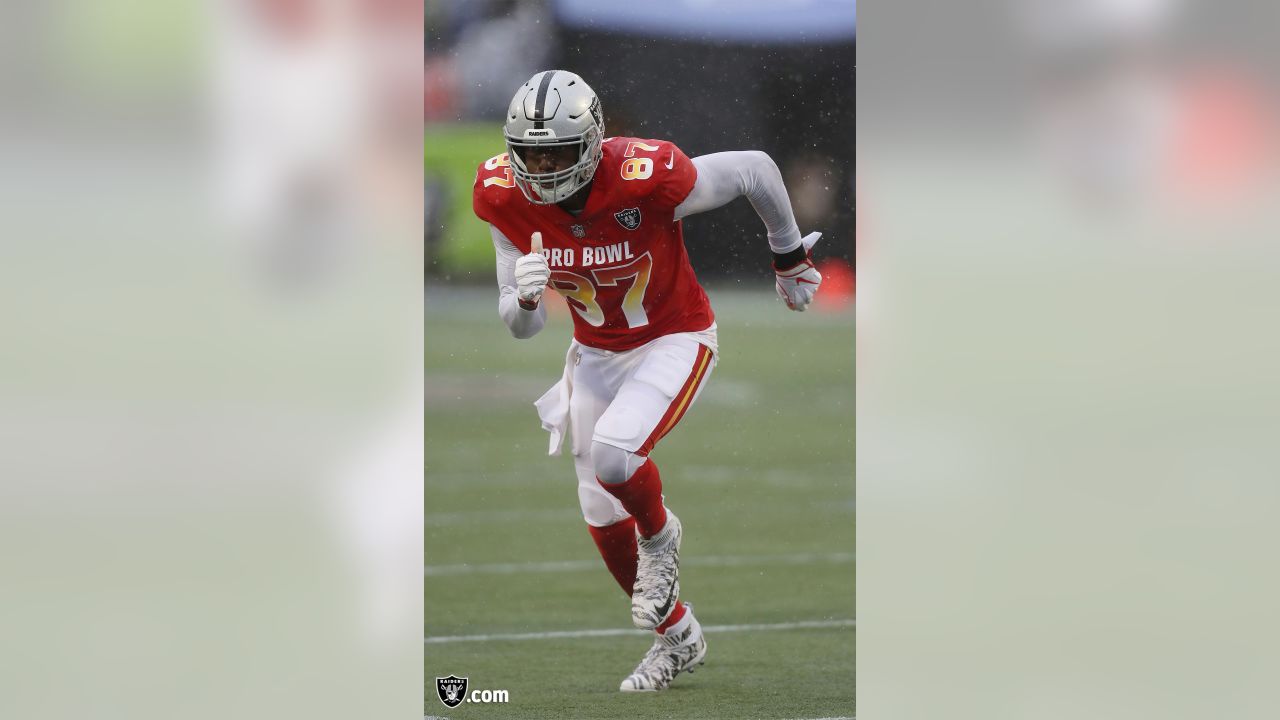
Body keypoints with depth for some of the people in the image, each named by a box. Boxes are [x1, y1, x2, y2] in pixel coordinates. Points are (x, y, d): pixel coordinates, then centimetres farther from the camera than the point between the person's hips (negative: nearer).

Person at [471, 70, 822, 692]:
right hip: (596, 353, 6)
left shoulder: (646, 179, -32)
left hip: (674, 341, -5)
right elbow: (521, 327, -9)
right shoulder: (507, 200, -17)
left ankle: (659, 536, 5)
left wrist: (790, 256, 1)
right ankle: (678, 638, 32)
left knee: (612, 454, -30)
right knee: (602, 519, 10)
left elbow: (756, 170, -14)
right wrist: (526, 296, -34)